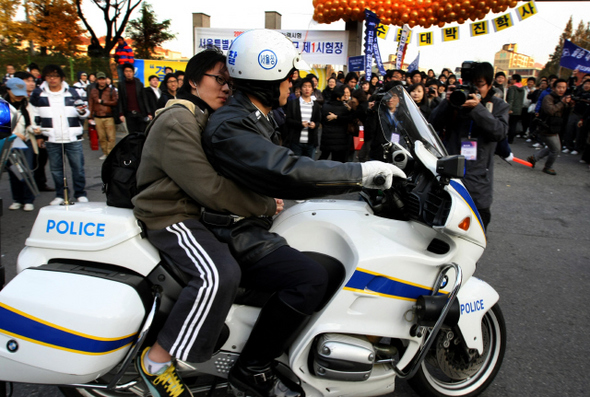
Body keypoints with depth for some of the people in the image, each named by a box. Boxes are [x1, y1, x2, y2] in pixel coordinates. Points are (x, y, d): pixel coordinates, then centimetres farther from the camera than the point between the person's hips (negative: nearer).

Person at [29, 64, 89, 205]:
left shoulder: (72, 92, 5)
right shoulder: (38, 94, 6)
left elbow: (84, 113, 10)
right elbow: (34, 116, 13)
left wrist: (82, 111, -13)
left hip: (73, 138, -1)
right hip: (51, 140, 1)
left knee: (78, 167, 1)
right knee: (56, 169, 9)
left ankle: (80, 193, 15)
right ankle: (60, 195, 21)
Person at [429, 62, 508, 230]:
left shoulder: (498, 105, 9)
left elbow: (500, 132, -9)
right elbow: (433, 125, -2)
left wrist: (478, 108, -20)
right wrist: (448, 103, -17)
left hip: (478, 176, 1)